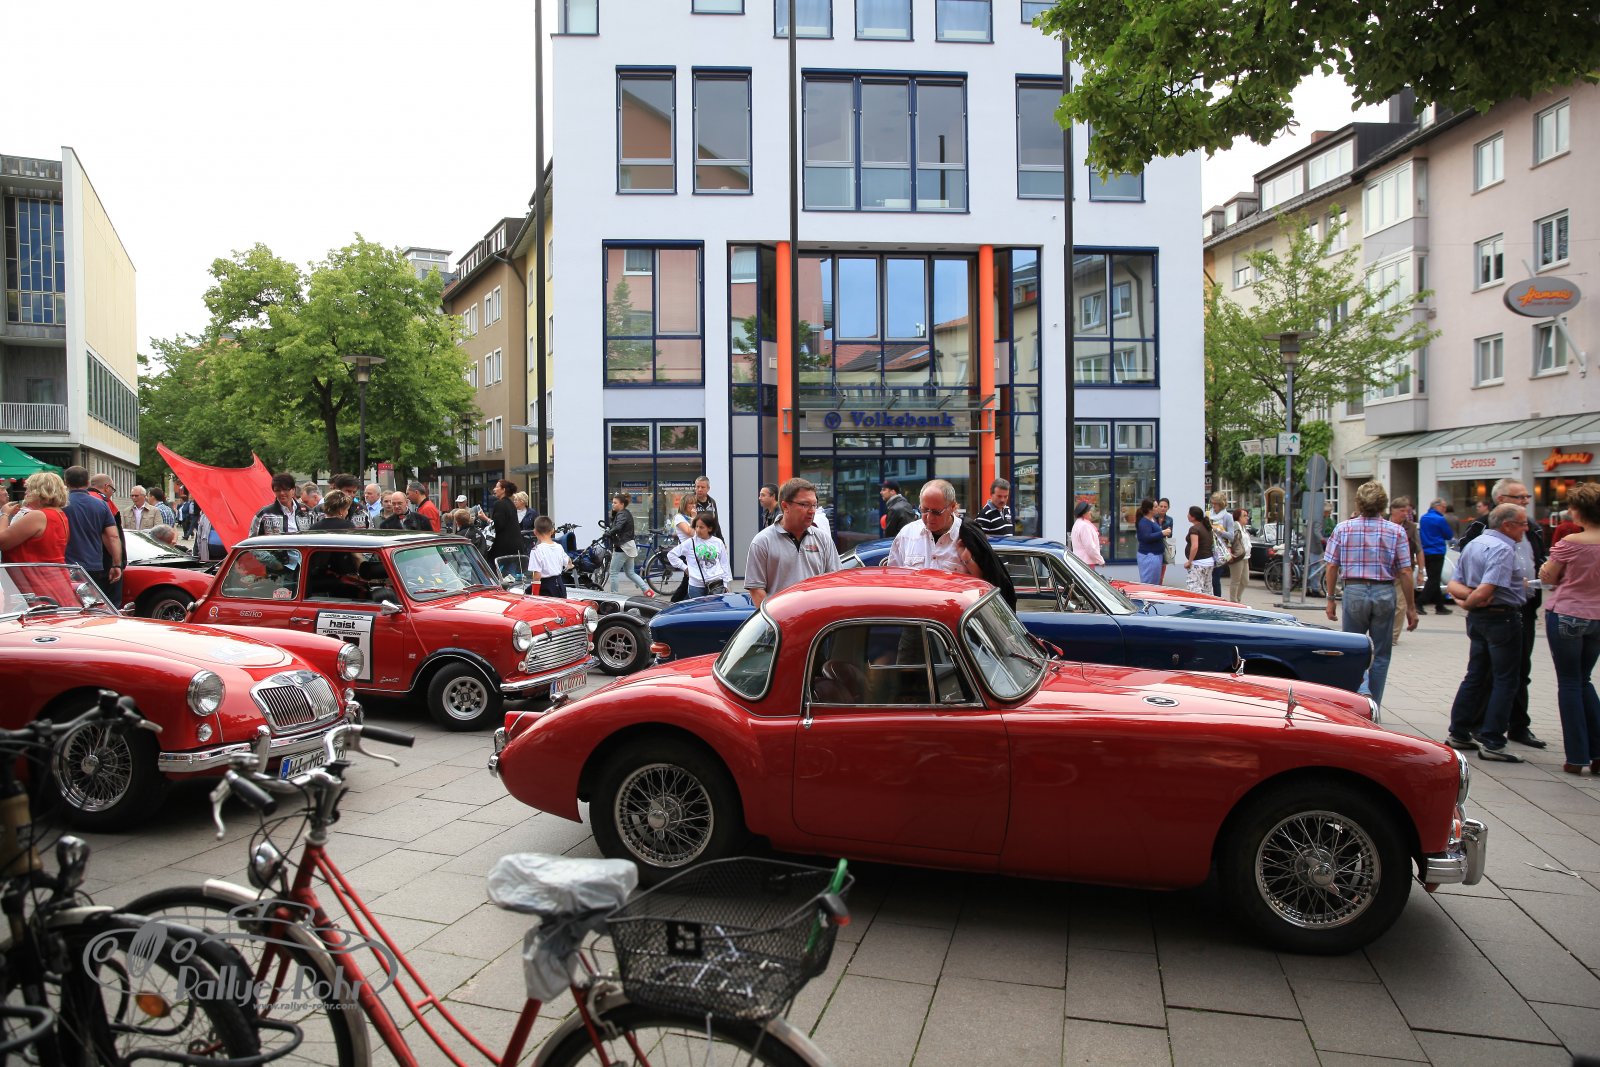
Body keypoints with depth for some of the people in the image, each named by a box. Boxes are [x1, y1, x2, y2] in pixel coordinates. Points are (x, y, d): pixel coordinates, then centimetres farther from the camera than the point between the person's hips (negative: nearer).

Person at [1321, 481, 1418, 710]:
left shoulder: (1343, 528, -1)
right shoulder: (1396, 531, -1)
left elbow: (1332, 567, -1)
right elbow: (1405, 573, -3)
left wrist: (1330, 599, 9)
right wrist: (1411, 608, 4)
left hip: (1354, 592, 0)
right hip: (1384, 593, 1)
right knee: (1381, 653, 12)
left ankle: (1362, 690, -13)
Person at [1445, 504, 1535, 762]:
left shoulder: (1472, 544, 11)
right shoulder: (1503, 549, -19)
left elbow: (1453, 585, 8)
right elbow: (1486, 590, -28)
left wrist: (1468, 594, -11)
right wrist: (1469, 603, -10)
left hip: (1477, 617, 9)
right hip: (1503, 617, -9)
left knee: (1475, 677, 15)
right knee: (1505, 682, -1)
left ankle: (1458, 734, 19)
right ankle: (1492, 743, 0)